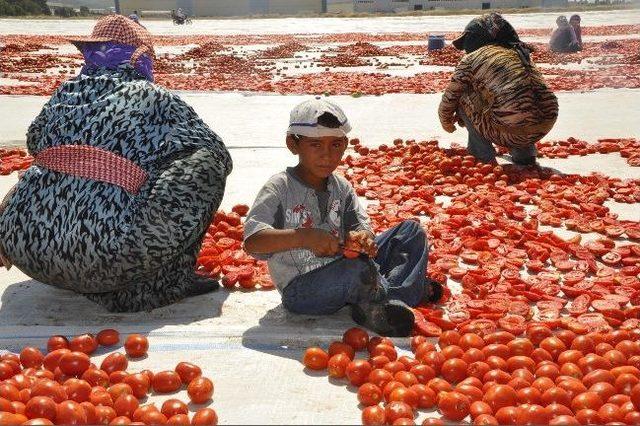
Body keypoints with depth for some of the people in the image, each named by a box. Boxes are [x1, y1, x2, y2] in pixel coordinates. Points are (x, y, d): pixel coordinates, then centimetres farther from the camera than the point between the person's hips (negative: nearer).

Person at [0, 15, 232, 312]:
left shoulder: (66, 93, 18)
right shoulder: (154, 99, 6)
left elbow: (34, 143, 35)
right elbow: (217, 154, 8)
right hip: (109, 252, -5)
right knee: (206, 165, 5)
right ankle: (173, 281, 3)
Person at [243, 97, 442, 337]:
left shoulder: (341, 187, 7)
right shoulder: (279, 188, -12)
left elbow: (359, 225, -1)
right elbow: (252, 242, -23)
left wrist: (363, 238, -27)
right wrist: (303, 236, -35)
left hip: (342, 268, 8)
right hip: (301, 288, -7)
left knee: (412, 230, 5)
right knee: (360, 270, -38)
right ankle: (416, 290, -8)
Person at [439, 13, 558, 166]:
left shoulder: (471, 59, 6)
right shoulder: (517, 52, 24)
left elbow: (449, 99, 13)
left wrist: (446, 121, 36)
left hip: (512, 132, -6)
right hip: (546, 126, 6)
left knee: (463, 98, 13)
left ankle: (482, 154, 12)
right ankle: (524, 150, 23)